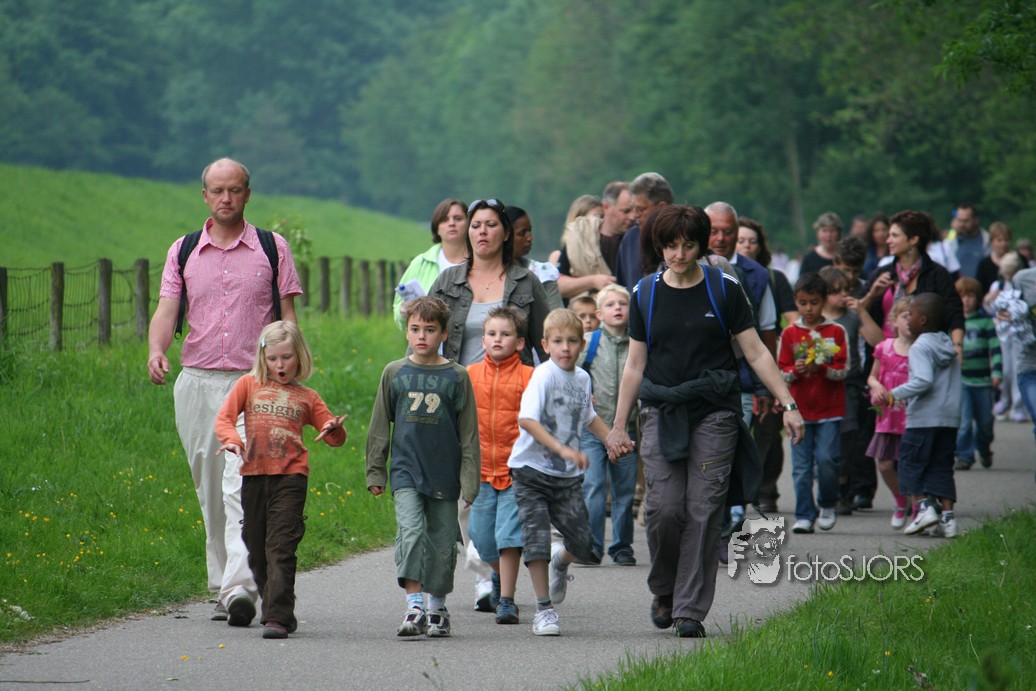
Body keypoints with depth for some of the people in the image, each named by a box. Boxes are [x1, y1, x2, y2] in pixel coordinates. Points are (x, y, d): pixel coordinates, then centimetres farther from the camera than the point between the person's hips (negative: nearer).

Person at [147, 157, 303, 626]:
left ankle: (240, 588, -26)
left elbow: (287, 318, 6)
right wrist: (156, 351, -18)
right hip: (197, 382, 3)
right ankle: (222, 587, 17)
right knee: (210, 493, 8)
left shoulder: (272, 249, 6)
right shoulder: (183, 252, 11)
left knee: (243, 487, -17)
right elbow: (166, 310, 3)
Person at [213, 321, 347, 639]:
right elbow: (224, 418, 4)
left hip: (290, 477, -2)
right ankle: (279, 609, 26)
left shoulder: (306, 397, 12)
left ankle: (277, 618, -17)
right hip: (254, 475, 2)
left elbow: (335, 438, 14)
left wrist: (335, 429, -10)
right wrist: (232, 440, -16)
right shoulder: (249, 385, 12)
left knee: (280, 548, -12)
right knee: (257, 550, 9)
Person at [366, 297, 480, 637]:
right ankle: (414, 606, -20)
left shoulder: (456, 377, 1)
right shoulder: (395, 373, 4)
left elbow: (469, 433, 3)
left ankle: (437, 607, 23)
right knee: (411, 532, -16)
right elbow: (379, 427, 11)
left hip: (444, 474, 0)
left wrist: (470, 482, -1)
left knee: (442, 542, 6)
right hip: (406, 470, 0)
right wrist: (374, 472, 8)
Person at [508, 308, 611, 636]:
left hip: (567, 477, 5)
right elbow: (527, 419, -29)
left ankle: (561, 560, 36)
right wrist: (562, 449, -35)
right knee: (536, 540, -11)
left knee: (588, 550, 1)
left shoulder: (582, 378, 6)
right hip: (532, 471, -5)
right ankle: (544, 611, 4)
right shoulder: (544, 375, -14)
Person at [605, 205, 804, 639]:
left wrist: (788, 404, -3)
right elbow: (635, 365, 13)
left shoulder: (723, 290, 2)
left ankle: (691, 610, 0)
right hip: (661, 412, 1)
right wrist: (618, 426, 12)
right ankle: (663, 591, 15)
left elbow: (756, 352, 4)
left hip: (714, 411, -1)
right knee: (664, 508, -10)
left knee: (705, 512, -6)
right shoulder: (645, 294, 7)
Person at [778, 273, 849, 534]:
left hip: (829, 408, -2)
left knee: (826, 458, -11)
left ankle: (828, 505, 13)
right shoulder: (789, 334, 7)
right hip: (800, 408, 2)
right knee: (801, 466, -1)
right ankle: (804, 516, 4)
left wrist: (821, 369, -20)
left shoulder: (836, 332, 2)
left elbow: (844, 369, -2)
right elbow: (781, 371, 6)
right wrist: (795, 371, -16)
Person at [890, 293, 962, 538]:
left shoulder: (920, 347, -11)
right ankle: (948, 514, 3)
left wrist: (896, 394, -15)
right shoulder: (949, 346, 15)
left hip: (923, 418, -7)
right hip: (950, 417, 7)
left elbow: (924, 381, -24)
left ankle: (922, 506, -8)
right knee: (941, 466, 10)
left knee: (911, 462, 3)